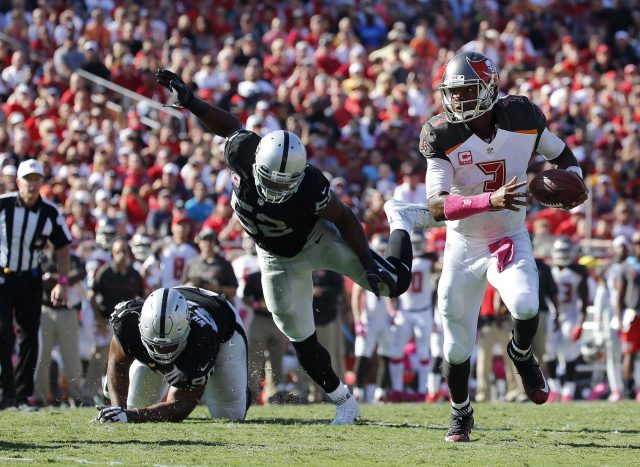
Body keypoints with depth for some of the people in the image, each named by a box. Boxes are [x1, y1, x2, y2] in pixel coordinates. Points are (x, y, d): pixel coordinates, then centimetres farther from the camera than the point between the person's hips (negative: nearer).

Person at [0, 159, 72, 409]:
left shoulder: (50, 213, -4)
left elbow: (62, 248, 6)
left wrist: (62, 282, -1)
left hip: (30, 279, 3)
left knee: (29, 337, 3)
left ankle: (22, 394, 12)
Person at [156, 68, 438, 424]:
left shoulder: (310, 187, -38)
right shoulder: (243, 152, -30)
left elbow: (344, 217, -20)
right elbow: (231, 125, -7)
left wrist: (367, 261, -23)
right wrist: (189, 101, -15)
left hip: (319, 240, -3)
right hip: (280, 259, 3)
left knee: (394, 283, -3)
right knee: (303, 341, 3)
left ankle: (401, 221, 28)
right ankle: (343, 402, 23)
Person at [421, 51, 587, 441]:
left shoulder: (523, 118, -11)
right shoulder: (443, 136, -17)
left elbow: (560, 153, 10)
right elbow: (436, 205, -27)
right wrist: (490, 200, -41)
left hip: (511, 241, 0)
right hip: (463, 247, 0)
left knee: (525, 307, -29)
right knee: (457, 348, 3)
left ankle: (521, 355, 7)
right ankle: (461, 414, 31)